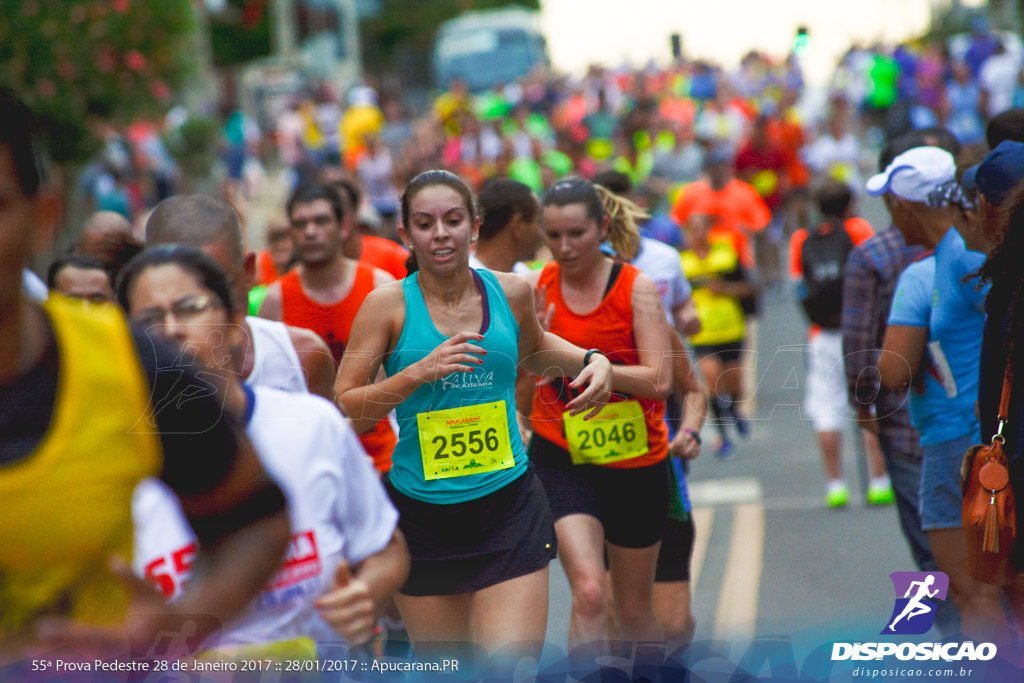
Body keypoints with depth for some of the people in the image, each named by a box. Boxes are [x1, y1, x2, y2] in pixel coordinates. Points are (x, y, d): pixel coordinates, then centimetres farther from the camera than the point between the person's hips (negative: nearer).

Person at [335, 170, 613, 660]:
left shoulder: (511, 293, 3)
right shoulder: (388, 305, -5)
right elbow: (341, 411, -7)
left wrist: (591, 360, 7)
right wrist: (418, 372, -19)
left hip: (509, 508, 1)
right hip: (422, 513, -1)